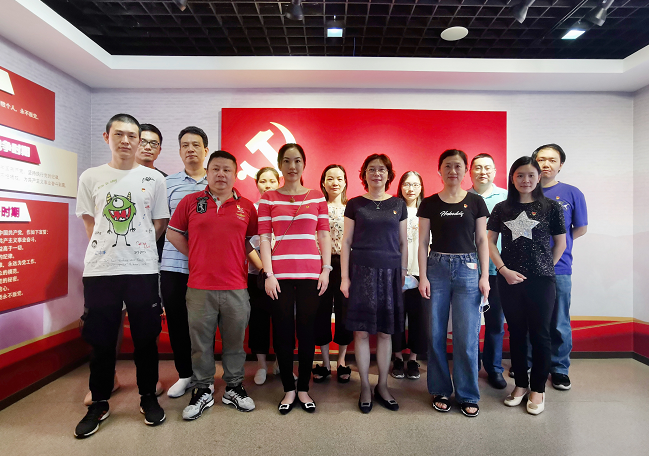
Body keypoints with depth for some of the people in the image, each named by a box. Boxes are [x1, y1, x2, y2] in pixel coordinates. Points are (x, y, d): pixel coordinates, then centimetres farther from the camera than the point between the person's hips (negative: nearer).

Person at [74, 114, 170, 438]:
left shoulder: (153, 179, 5)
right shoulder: (90, 177, 8)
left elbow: (160, 223, 8)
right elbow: (90, 222, 12)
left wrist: (137, 248, 3)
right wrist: (108, 250, 6)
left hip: (143, 269, -1)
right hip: (99, 269, 1)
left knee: (146, 338, 7)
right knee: (100, 340, 10)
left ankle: (148, 397, 25)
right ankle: (99, 403, 29)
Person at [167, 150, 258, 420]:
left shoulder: (247, 207, 5)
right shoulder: (190, 202, 4)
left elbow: (252, 241, 13)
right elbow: (173, 233, 9)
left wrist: (236, 258, 2)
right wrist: (197, 257, 3)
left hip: (236, 288, 1)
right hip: (199, 287, 0)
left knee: (235, 341, 12)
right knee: (200, 342, 10)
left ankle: (234, 388, 30)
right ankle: (203, 390, 29)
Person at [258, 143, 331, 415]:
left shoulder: (317, 197, 9)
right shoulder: (268, 198, 6)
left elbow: (324, 235, 7)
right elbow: (264, 238, 1)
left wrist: (326, 270, 0)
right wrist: (268, 274, -6)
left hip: (310, 273, 1)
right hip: (280, 274, 0)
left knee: (306, 330, 7)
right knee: (283, 331, 6)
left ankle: (304, 389, 24)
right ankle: (289, 390, 23)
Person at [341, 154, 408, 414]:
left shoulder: (398, 205, 10)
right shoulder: (355, 204, 5)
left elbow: (403, 243, 12)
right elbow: (346, 242, 3)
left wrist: (403, 274, 7)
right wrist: (344, 277, -2)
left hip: (390, 272, 2)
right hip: (361, 271, -1)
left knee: (385, 332, 8)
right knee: (361, 331, 1)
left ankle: (383, 386, 24)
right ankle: (365, 388, 18)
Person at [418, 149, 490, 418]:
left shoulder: (475, 202, 6)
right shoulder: (429, 203, 4)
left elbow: (482, 241, 7)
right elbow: (423, 242, 3)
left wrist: (485, 276, 0)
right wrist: (423, 277, -4)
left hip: (468, 269, 0)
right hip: (437, 268, 0)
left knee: (467, 337, 1)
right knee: (436, 335, 6)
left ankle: (467, 395, 20)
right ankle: (440, 392, 23)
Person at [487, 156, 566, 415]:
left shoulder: (551, 207, 1)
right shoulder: (502, 208, 5)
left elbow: (560, 243, 7)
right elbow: (490, 242, 4)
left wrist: (545, 267, 3)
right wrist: (504, 270, -6)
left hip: (541, 280, -2)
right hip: (509, 280, 2)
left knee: (540, 334, 6)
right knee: (516, 333, 12)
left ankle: (538, 389, 22)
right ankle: (520, 384, 27)